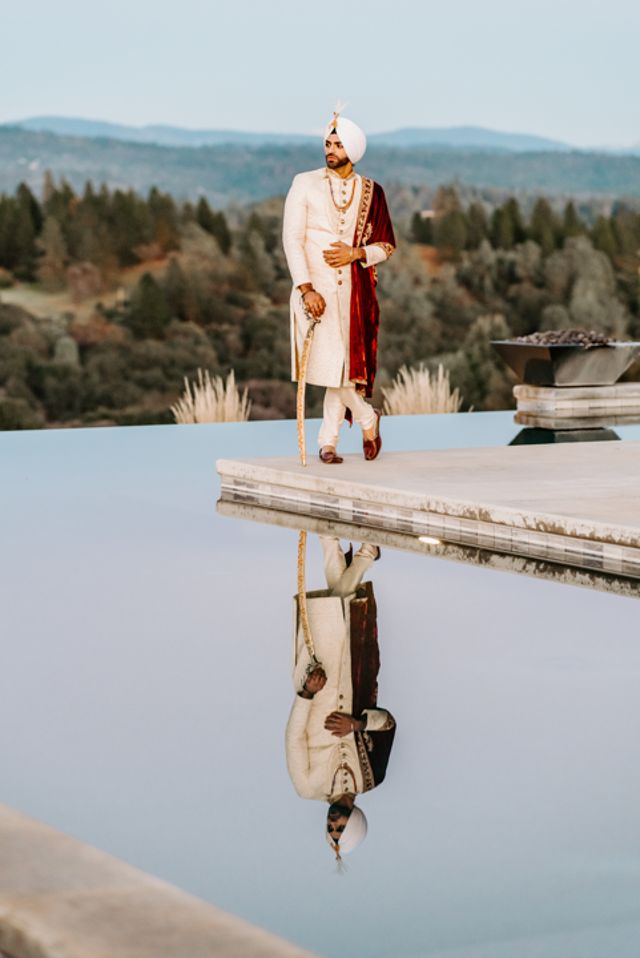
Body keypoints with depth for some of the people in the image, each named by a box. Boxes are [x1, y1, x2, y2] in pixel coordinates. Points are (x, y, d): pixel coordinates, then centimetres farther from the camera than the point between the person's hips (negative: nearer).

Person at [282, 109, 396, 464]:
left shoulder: (370, 192, 7)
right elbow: (292, 238, -5)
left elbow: (387, 246, 10)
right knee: (326, 363, -10)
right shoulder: (305, 184, 1)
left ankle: (328, 441, 11)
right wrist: (305, 288, -15)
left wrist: (355, 253, -10)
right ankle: (367, 418, 12)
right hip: (314, 289, -2)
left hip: (354, 291, 2)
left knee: (344, 364, 1)